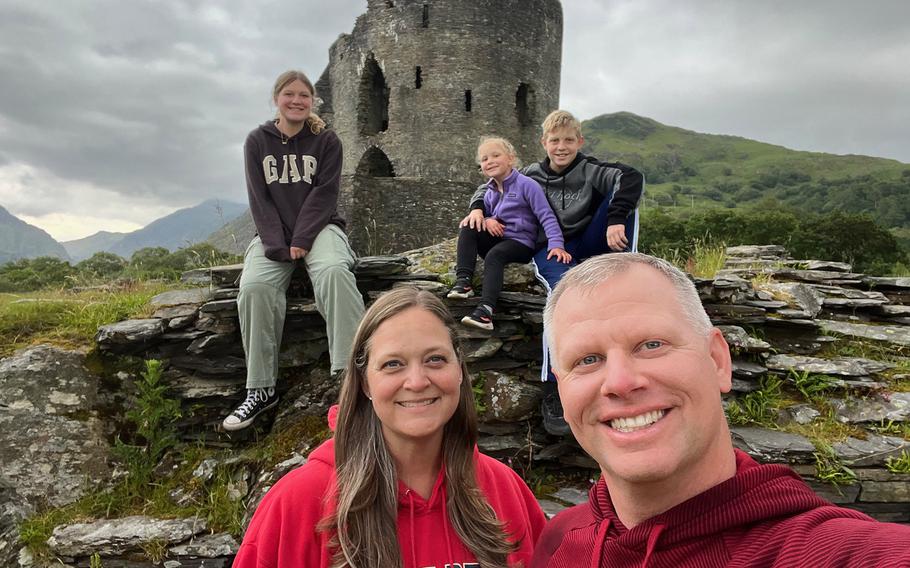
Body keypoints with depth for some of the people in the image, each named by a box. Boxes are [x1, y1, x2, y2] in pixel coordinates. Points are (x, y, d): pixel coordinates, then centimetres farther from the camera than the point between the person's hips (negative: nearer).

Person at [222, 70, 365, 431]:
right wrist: (278, 246, -13)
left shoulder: (326, 141, 5)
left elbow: (323, 195, -4)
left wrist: (301, 241, -16)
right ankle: (261, 389, -22)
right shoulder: (258, 141, 8)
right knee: (254, 287, -29)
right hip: (272, 234, 1)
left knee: (333, 270, -36)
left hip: (319, 227, -1)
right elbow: (259, 198, 1)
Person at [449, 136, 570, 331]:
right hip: (496, 239, 6)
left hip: (521, 243, -6)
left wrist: (556, 244, -25)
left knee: (494, 255, -34)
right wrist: (485, 220, -5)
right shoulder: (490, 191, 14)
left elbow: (546, 216, -11)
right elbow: (484, 213, 23)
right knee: (468, 228, -16)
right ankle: (463, 282, -27)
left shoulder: (526, 184, -6)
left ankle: (486, 309, -49)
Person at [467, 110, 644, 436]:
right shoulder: (531, 175, 9)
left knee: (622, 192, -18)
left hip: (587, 246, 1)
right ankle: (552, 395, -36)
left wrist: (616, 220, -34)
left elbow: (632, 177, -20)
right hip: (549, 249, -1)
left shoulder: (590, 171, 0)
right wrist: (477, 208, -1)